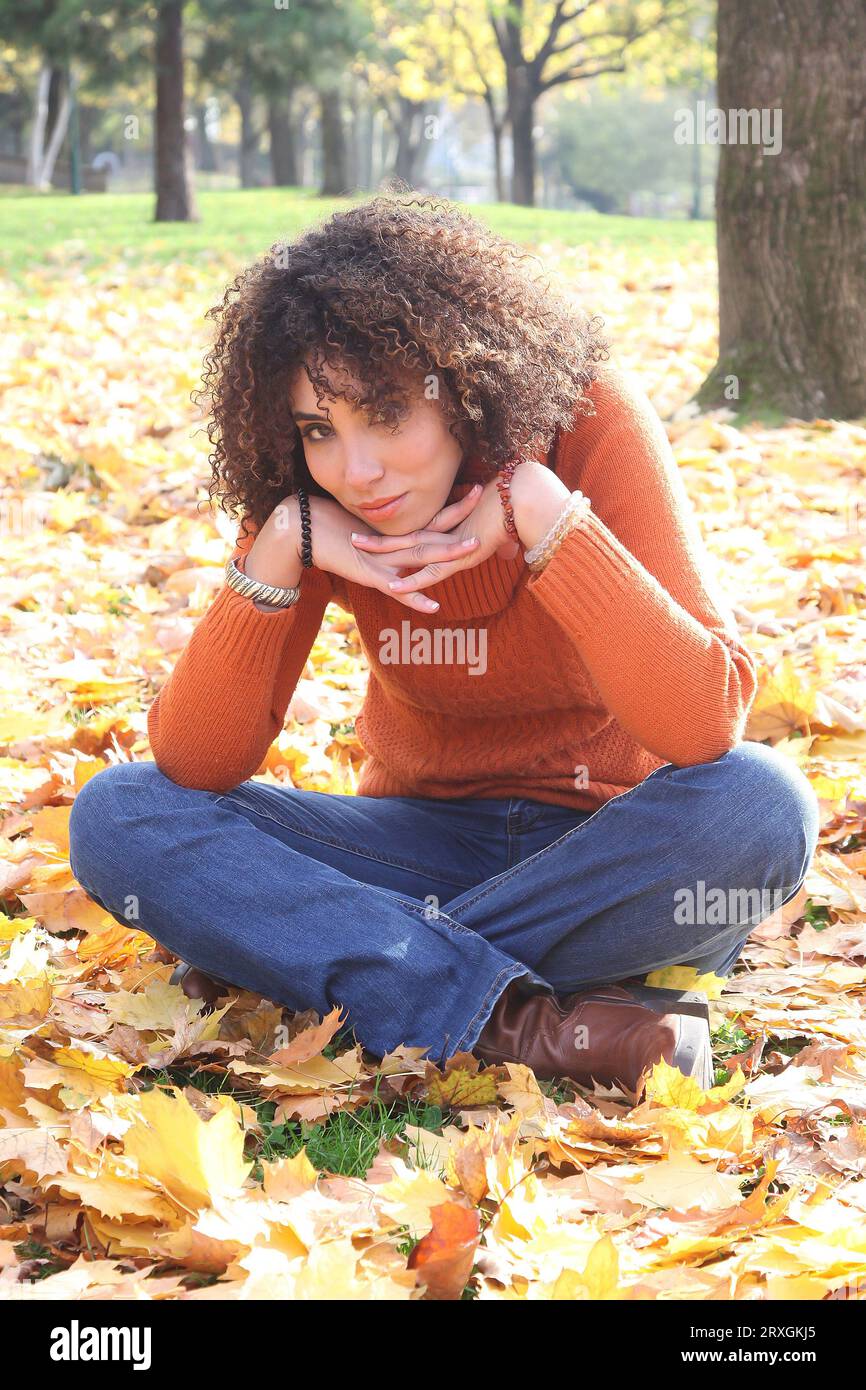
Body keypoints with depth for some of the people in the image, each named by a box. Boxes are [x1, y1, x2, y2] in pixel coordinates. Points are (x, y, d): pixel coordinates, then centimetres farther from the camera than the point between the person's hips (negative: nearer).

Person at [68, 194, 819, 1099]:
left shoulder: (588, 423, -18)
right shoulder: (308, 501, -10)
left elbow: (705, 726, -28)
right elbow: (194, 767, -17)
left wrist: (542, 513, -32)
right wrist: (280, 548, -28)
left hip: (599, 846, -2)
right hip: (424, 841, 2)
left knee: (759, 804, -35)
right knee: (119, 816, -18)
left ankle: (282, 953, -24)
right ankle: (511, 1026, -32)